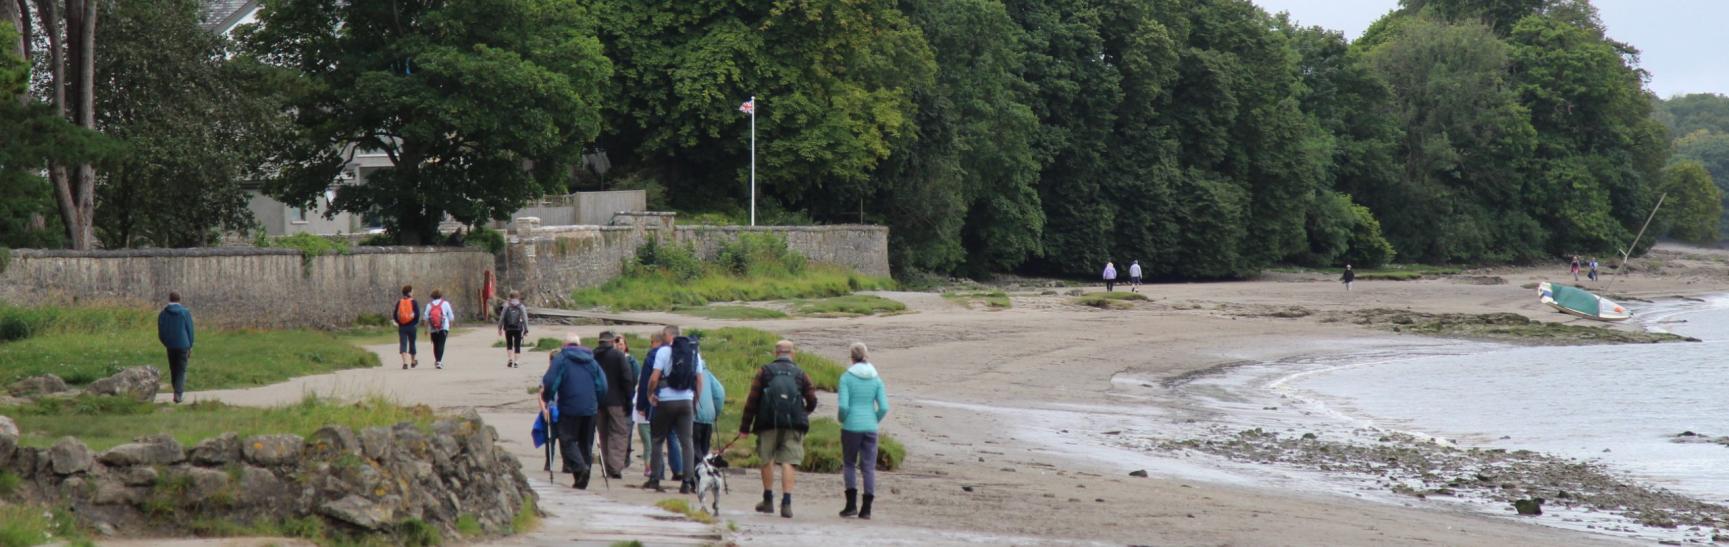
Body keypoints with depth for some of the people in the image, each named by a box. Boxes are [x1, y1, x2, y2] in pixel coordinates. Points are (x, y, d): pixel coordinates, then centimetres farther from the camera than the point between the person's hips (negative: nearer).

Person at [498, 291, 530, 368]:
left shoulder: (507, 306, -1)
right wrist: (526, 330, -3)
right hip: (518, 329, -1)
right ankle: (515, 361, 2)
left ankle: (510, 359, -1)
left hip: (508, 329, 1)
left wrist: (500, 328, 6)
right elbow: (525, 319, -6)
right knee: (517, 346, 7)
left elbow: (502, 317, -1)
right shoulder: (521, 307, -2)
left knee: (509, 345, 14)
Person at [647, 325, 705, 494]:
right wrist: (695, 402, 16)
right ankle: (687, 482, -4)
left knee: (657, 439, 10)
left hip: (666, 401, -3)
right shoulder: (694, 352, 7)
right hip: (687, 401, 3)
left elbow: (654, 378, -12)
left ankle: (655, 479, 8)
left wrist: (650, 394, 4)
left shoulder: (664, 351, -6)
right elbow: (699, 382, 8)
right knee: (687, 442, 3)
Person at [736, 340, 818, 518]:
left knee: (767, 460, 14)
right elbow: (812, 401, 2)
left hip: (769, 423, 0)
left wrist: (745, 427, 4)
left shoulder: (765, 371, 5)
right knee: (788, 462, -2)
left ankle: (768, 500, 20)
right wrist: (803, 414, 24)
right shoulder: (800, 374, 8)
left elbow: (752, 400, 2)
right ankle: (786, 503, -11)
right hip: (793, 424, 0)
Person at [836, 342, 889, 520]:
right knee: (869, 466, 6)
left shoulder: (846, 378, -7)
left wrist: (843, 419, 4)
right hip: (870, 428, 3)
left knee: (848, 463, 12)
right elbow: (884, 407, -3)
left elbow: (843, 405, -14)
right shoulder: (876, 379, 2)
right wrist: (874, 421, 12)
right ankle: (866, 509, 3)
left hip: (851, 427, -3)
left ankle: (851, 504, 2)